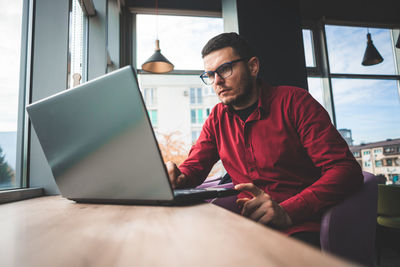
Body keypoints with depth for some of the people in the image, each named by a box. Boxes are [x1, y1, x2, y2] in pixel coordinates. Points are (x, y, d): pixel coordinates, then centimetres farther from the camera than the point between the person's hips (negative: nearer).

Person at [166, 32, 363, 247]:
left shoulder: (293, 101, -4)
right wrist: (177, 177, -14)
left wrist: (287, 212, -26)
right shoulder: (217, 118, 12)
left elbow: (346, 169, -11)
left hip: (298, 225, -4)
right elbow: (193, 167, 12)